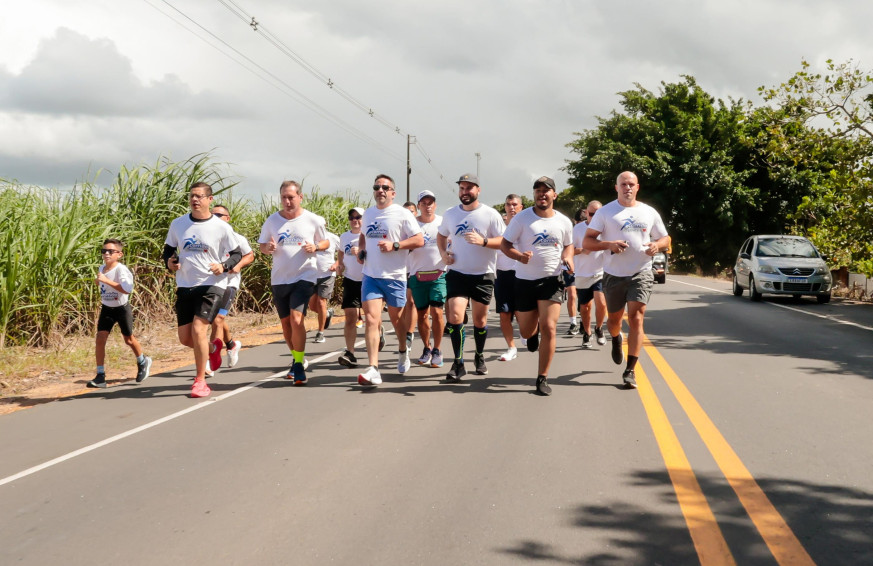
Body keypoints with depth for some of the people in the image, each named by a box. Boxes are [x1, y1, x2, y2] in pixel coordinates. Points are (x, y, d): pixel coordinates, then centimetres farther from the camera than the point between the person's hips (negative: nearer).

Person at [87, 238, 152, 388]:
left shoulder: (121, 270, -23)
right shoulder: (101, 268, -1)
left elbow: (127, 289, -39)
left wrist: (106, 280, -40)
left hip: (122, 308, -5)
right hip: (106, 308, 5)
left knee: (129, 339, 12)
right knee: (100, 338, -10)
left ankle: (143, 362, 41)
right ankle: (100, 375, -8)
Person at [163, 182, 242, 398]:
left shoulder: (222, 228, -5)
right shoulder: (178, 224, 4)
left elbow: (237, 254, 3)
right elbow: (168, 249, 17)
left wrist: (223, 266, -17)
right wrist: (169, 262, -5)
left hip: (212, 285, -4)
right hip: (185, 286, 4)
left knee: (198, 329, -19)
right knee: (185, 338, 5)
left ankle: (200, 381, -4)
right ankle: (213, 348, 40)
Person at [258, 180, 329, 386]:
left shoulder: (314, 220, -4)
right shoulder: (272, 221, 2)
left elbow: (326, 242, 9)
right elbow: (261, 244, 11)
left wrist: (315, 247, -13)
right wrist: (268, 248, -12)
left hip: (304, 277, -4)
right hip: (279, 279, 4)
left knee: (296, 319, -18)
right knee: (286, 322, 13)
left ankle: (299, 365, -9)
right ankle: (296, 359, 34)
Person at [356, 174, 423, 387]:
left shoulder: (402, 214, -7)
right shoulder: (368, 213, 11)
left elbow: (419, 240, -10)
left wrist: (394, 245, -21)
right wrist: (361, 251, 8)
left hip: (394, 276, -3)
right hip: (370, 275, 3)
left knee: (396, 318, 13)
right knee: (371, 319, -11)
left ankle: (402, 350, 43)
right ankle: (373, 370, -16)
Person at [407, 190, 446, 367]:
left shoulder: (443, 223, 4)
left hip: (439, 275, -1)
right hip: (417, 276, 2)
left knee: (436, 312, -12)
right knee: (421, 315, 6)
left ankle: (437, 350, 0)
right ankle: (426, 349, 23)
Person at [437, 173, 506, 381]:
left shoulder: (490, 214, -7)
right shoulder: (450, 214, 5)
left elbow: (504, 241, -9)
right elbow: (442, 235, 22)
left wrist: (483, 241, -26)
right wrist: (443, 253, 4)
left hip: (483, 275, -2)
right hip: (457, 273, 2)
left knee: (480, 320, 9)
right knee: (455, 316, -12)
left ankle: (480, 357, 32)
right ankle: (458, 364, -5)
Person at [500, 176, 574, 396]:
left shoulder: (564, 222, 3)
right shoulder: (522, 218, -5)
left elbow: (568, 245, 20)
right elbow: (504, 244, -3)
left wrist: (568, 258, -3)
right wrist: (518, 256, -23)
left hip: (552, 280, 0)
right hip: (525, 280, 0)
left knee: (549, 328, -14)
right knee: (526, 332, 9)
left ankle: (542, 378, -2)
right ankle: (534, 332, 50)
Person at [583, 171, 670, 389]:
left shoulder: (649, 213, 7)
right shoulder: (605, 212, 1)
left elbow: (666, 239, 16)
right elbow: (587, 242, -2)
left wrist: (657, 245, -8)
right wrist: (609, 244, -20)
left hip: (641, 273, 0)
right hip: (614, 275, 0)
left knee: (636, 319, -12)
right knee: (614, 318, 15)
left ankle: (630, 370, -10)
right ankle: (616, 340, 52)